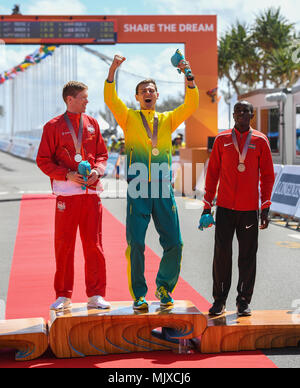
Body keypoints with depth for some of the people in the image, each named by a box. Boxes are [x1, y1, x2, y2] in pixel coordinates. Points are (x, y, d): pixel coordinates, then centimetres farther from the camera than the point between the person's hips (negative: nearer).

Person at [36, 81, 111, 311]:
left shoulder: (92, 124, 13)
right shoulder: (54, 126, 2)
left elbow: (102, 154, 17)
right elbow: (43, 160, 0)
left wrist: (97, 170, -4)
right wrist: (67, 175, -12)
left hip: (91, 192, 3)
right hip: (67, 194, -3)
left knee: (94, 244, 3)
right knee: (64, 245, 1)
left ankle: (96, 295, 10)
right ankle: (63, 296, 11)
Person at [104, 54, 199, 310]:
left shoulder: (167, 120, 18)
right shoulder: (129, 118, 12)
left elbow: (191, 105, 7)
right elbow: (110, 99, -3)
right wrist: (113, 70, -14)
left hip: (163, 188, 2)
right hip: (138, 188, -2)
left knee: (174, 243, 0)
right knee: (135, 243, -3)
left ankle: (164, 287, 20)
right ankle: (138, 295, 9)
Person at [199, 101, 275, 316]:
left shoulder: (260, 141, 5)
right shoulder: (222, 140, 7)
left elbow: (267, 175, 6)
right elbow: (212, 173, 9)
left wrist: (266, 208, -1)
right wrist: (207, 206, 5)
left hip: (250, 209, 0)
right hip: (225, 208, 0)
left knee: (248, 256, 3)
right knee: (222, 253, 0)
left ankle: (244, 301, 14)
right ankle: (219, 300, 10)